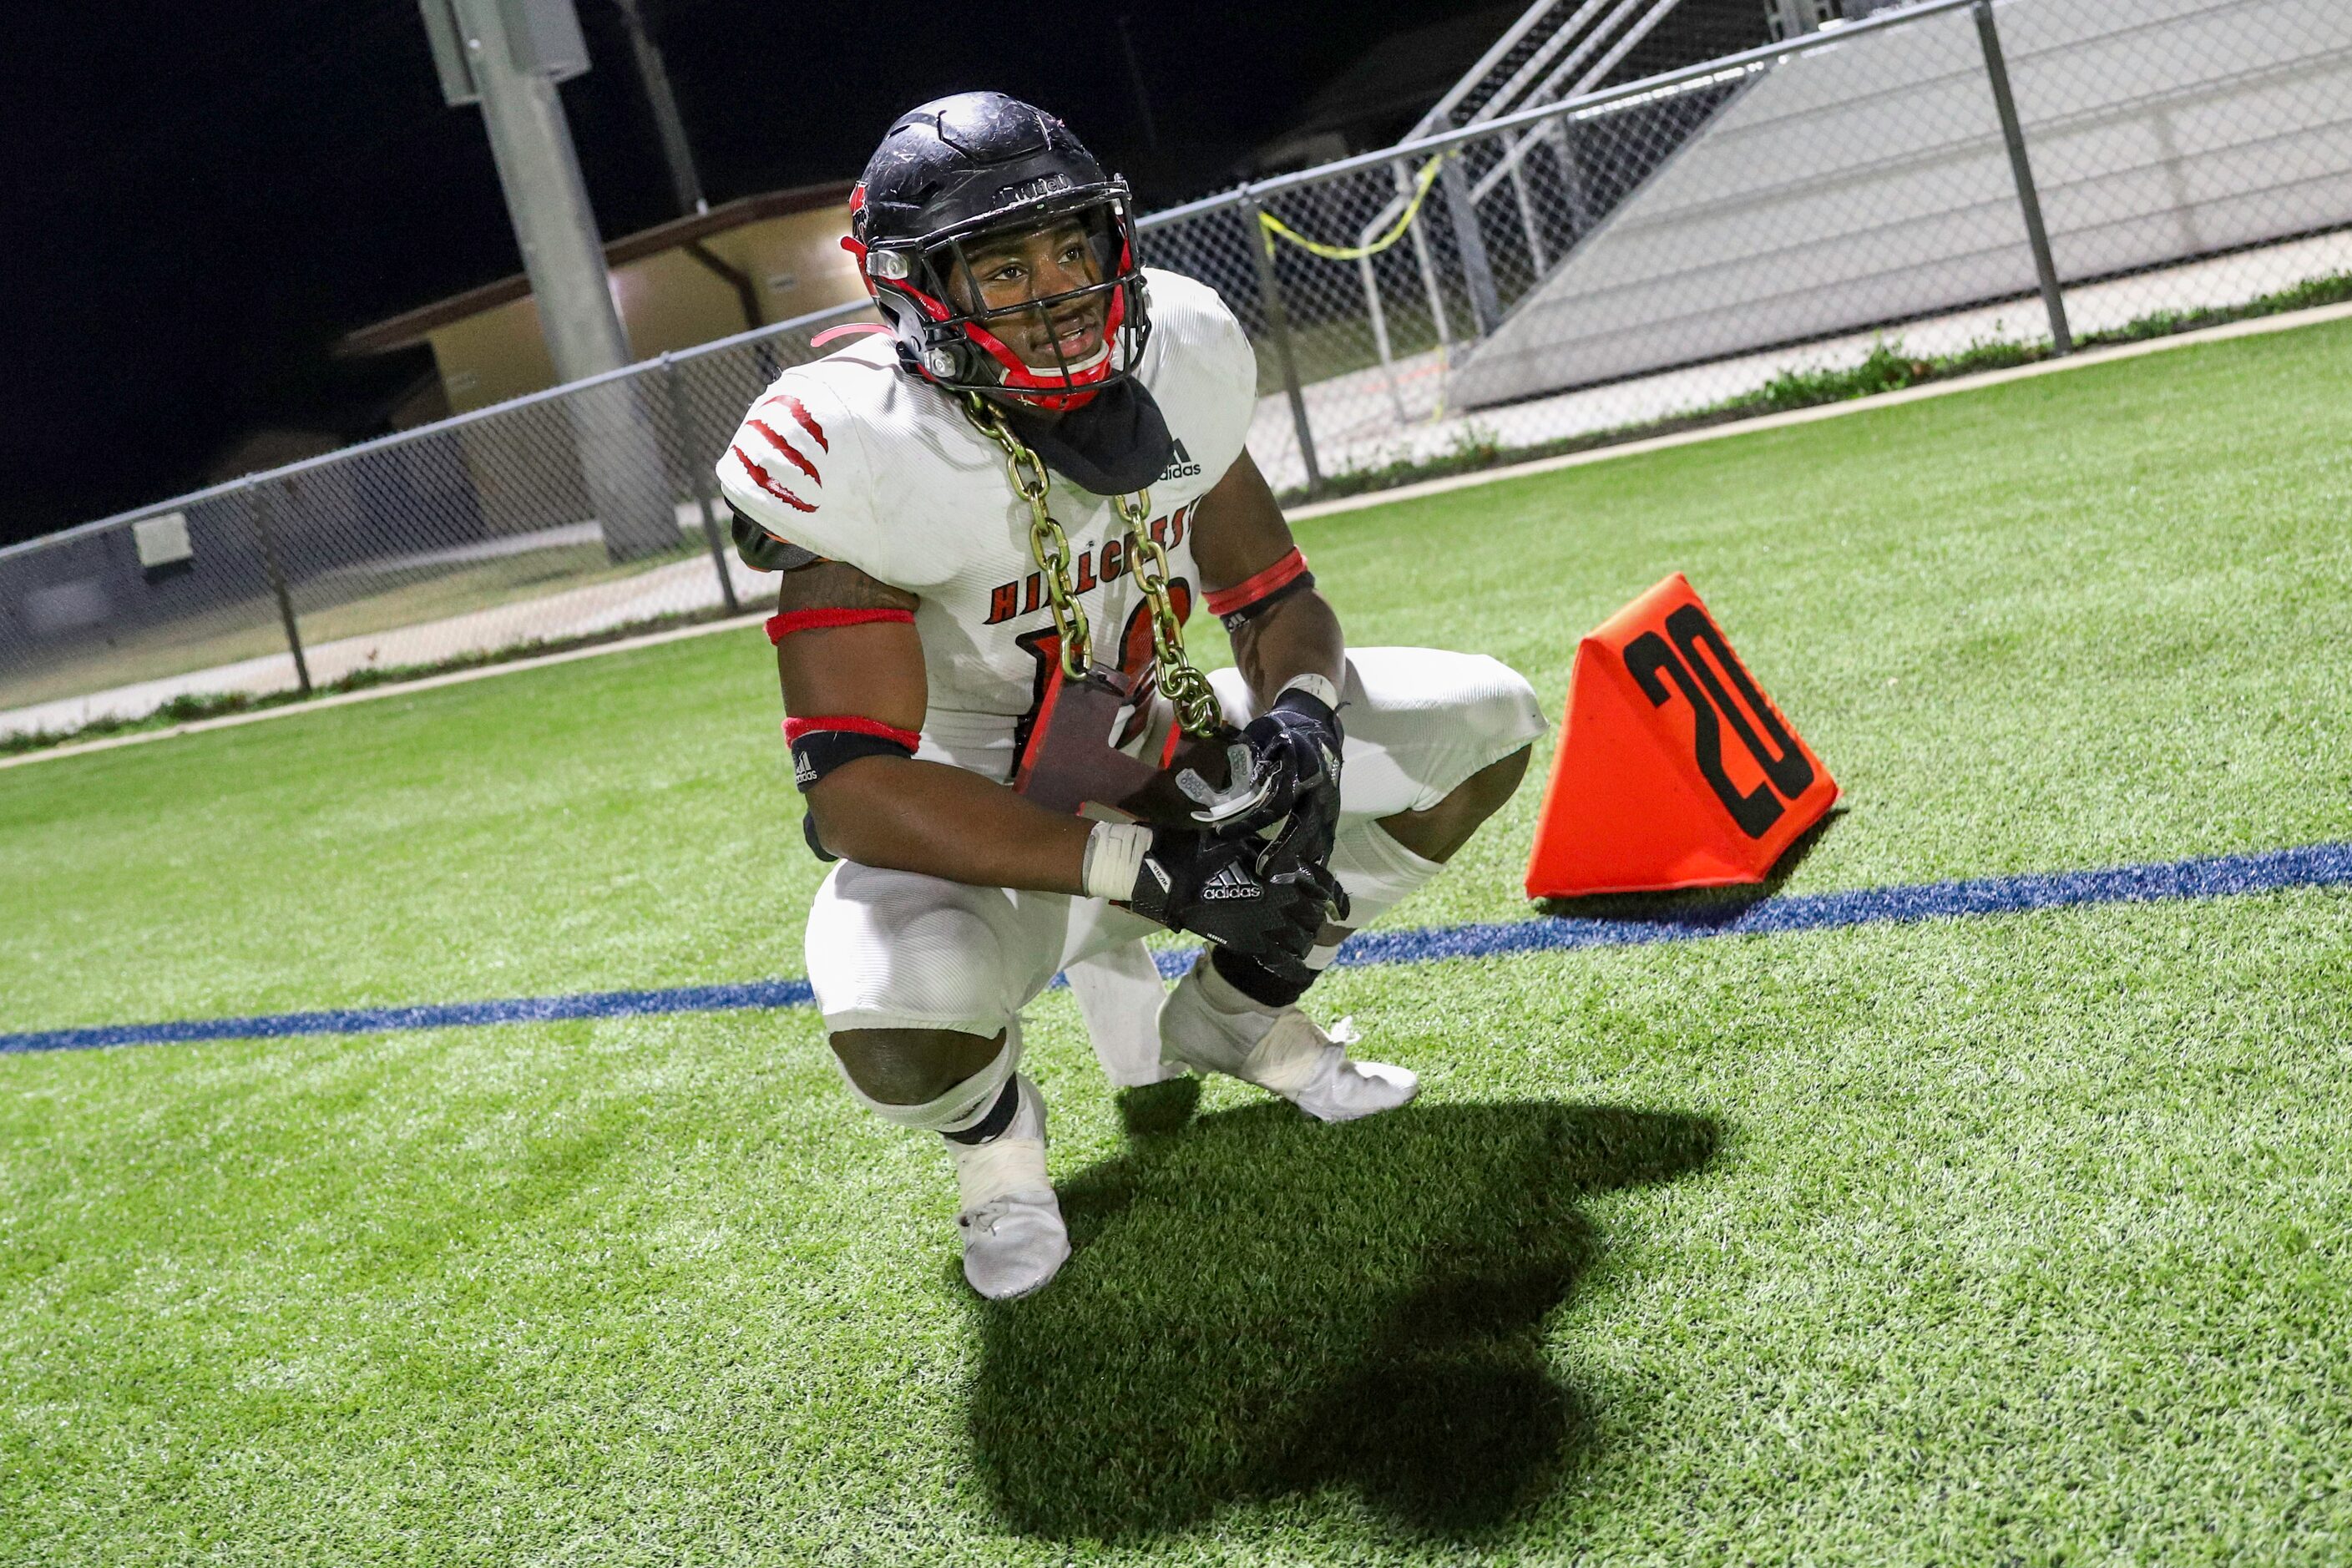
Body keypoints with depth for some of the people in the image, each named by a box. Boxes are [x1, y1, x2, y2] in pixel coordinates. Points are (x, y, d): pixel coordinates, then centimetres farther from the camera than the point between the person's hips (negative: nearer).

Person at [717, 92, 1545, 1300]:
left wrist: (1300, 715, -25)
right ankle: (992, 1127, 4)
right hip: (974, 823, -5)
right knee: (900, 1031, -38)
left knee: (1483, 724, -2)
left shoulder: (1176, 358, -10)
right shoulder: (865, 455, -27)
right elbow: (856, 791, -31)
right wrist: (1148, 871, -38)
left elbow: (1280, 604, 0)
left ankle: (1229, 1015, 14)